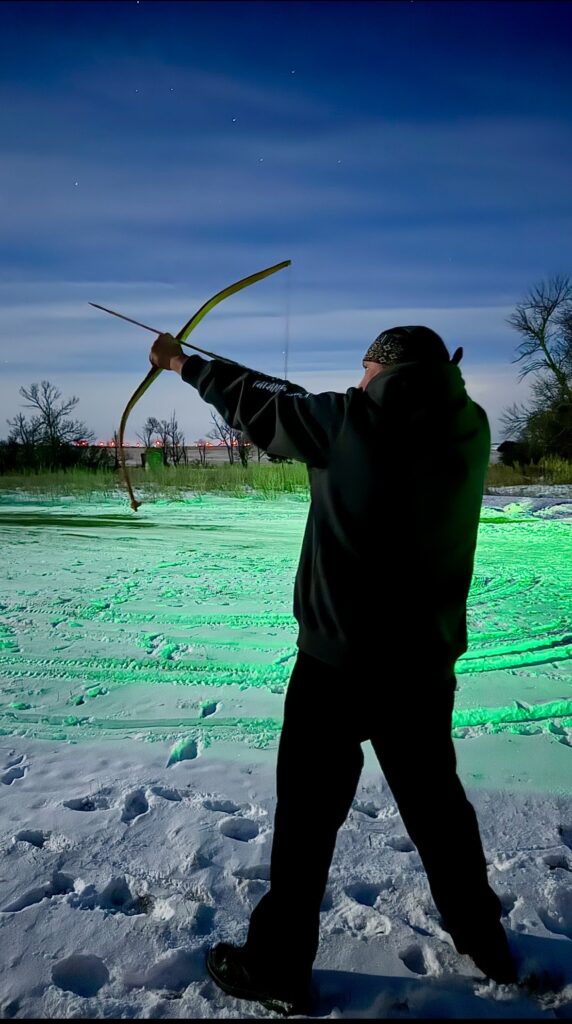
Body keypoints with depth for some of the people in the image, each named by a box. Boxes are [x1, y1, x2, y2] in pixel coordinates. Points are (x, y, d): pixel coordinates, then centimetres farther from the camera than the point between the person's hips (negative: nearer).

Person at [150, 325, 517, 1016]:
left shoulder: (353, 422, -13)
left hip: (338, 663, -5)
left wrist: (183, 363, 15)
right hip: (427, 665, 6)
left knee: (307, 817, 10)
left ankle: (278, 968, 26)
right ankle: (484, 941, 41)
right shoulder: (468, 431, -2)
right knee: (437, 802, 23)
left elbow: (258, 405, 0)